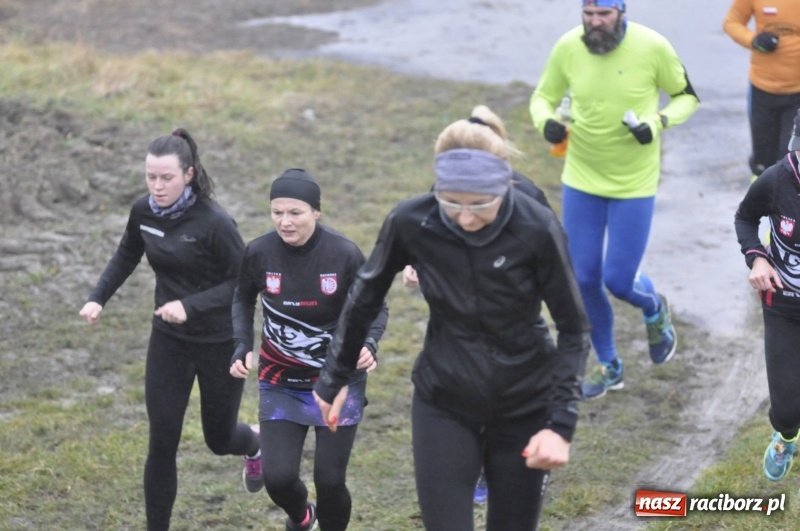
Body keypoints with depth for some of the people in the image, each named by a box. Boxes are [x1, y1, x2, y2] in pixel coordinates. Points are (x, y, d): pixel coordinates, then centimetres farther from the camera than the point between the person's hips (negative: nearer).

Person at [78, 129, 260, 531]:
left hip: (220, 343, -4)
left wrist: (191, 306, -29)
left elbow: (244, 282, -18)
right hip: (169, 340, 4)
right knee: (162, 445, 0)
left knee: (219, 439, 15)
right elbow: (127, 255, 13)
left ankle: (257, 446, 52)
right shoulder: (143, 212, -7)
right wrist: (98, 298, 0)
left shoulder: (214, 223, -24)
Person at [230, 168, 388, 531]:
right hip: (281, 382, 2)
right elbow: (243, 300, 7)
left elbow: (375, 308, -6)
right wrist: (242, 346, -8)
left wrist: (368, 343, -26)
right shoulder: (259, 253, -14)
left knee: (329, 480, -3)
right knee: (278, 477, -5)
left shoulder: (344, 254, -19)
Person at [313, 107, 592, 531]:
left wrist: (561, 424, -17)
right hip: (442, 406, 0)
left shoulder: (536, 228, -21)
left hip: (524, 408, 0)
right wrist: (334, 379, 10)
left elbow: (573, 329, -10)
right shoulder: (410, 223, -18)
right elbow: (364, 299, 1)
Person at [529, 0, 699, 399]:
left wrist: (657, 123, -20)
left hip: (634, 184, -3)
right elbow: (542, 96, 6)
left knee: (618, 280, -3)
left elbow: (687, 96, -1)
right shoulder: (567, 48, -10)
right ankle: (608, 367, 30)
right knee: (584, 279, 7)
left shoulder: (652, 47, -16)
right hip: (581, 180, 3)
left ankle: (654, 310, 36)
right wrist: (545, 121, -17)